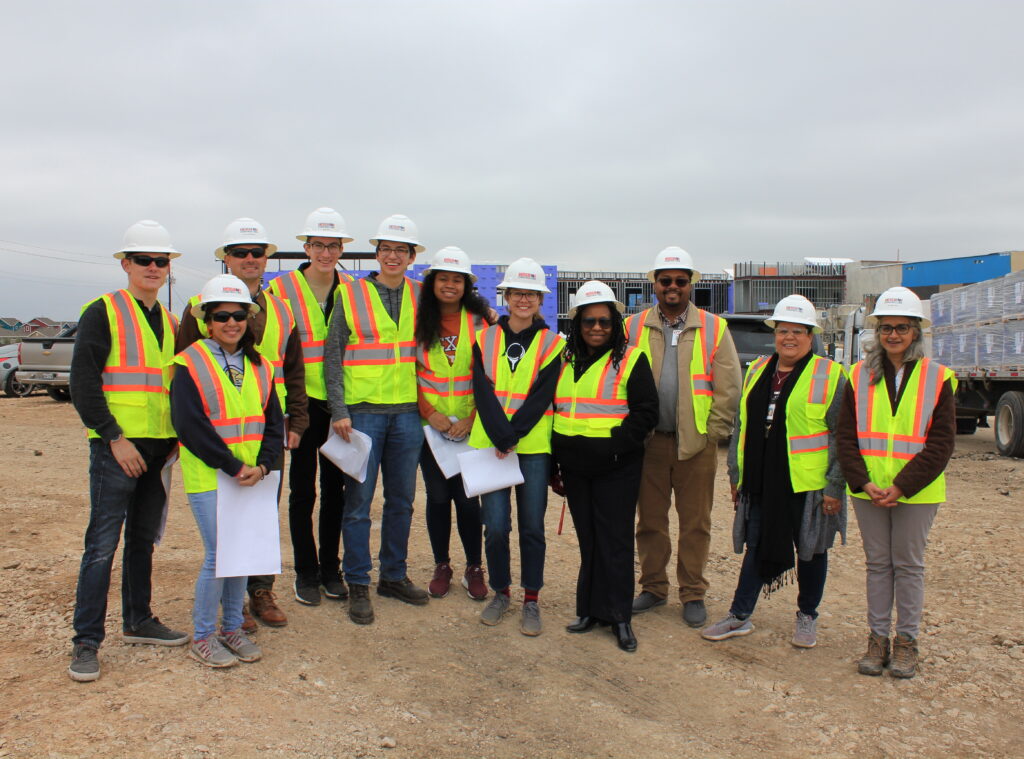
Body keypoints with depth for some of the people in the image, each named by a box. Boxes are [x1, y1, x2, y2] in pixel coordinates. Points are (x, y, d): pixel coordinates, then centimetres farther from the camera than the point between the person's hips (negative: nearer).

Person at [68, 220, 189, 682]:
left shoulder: (170, 322, 15)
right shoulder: (104, 312, -4)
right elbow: (83, 384, -11)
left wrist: (177, 438, 9)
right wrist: (114, 438, -15)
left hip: (160, 448, 6)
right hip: (119, 447, -6)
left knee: (144, 539, 15)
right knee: (103, 544, -4)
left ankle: (139, 621, 27)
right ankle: (86, 642, 4)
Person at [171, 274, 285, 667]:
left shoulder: (259, 366, 10)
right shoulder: (191, 364, -7)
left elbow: (274, 421, 7)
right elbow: (191, 426, -14)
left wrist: (262, 465, -9)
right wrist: (233, 467, -17)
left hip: (251, 477, 5)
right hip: (208, 477, -5)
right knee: (218, 556, -5)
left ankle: (232, 627, 27)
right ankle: (202, 637, 14)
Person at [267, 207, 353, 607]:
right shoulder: (281, 288, -3)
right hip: (302, 400, -2)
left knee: (335, 487, 10)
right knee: (303, 490, 5)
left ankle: (331, 569, 24)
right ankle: (306, 572, 19)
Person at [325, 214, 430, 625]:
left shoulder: (420, 296, 9)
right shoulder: (350, 294, 0)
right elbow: (333, 355, -2)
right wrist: (339, 410, -10)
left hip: (407, 413, 4)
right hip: (363, 413, -3)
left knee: (401, 500, 11)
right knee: (359, 501, 1)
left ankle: (394, 575, 26)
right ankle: (358, 586, 12)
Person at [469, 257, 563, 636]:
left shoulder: (552, 344, 3)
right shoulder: (485, 339, 7)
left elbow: (542, 397, -6)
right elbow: (483, 393, -2)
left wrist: (513, 436, -15)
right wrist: (500, 437, -14)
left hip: (533, 446, -1)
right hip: (491, 444, 1)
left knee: (532, 525, 4)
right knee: (496, 525, 2)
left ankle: (531, 601, 17)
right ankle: (500, 593, 22)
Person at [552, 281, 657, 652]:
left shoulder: (630, 361, -3)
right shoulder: (566, 362, 12)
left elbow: (646, 413, -7)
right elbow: (554, 411, 17)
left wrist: (614, 444, -17)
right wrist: (555, 462, 12)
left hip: (616, 469, -4)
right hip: (575, 468, 5)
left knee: (615, 540, 0)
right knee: (588, 539, 12)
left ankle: (619, 616, 9)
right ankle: (591, 609, 21)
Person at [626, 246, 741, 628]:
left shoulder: (714, 328, 3)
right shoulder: (633, 327, 6)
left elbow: (729, 388, 2)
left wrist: (713, 433, -4)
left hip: (696, 443, -1)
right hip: (649, 441, 1)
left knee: (695, 524, 7)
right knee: (649, 520, 10)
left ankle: (693, 595, 20)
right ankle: (653, 587, 25)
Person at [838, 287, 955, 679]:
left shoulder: (938, 378, -2)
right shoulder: (859, 375, 2)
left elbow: (941, 443, -6)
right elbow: (846, 436, 1)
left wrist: (902, 486, -14)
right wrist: (863, 482, -11)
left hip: (916, 492, -2)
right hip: (868, 491, 2)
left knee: (908, 565, 8)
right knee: (877, 564, 10)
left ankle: (906, 640, 21)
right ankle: (878, 638, 21)